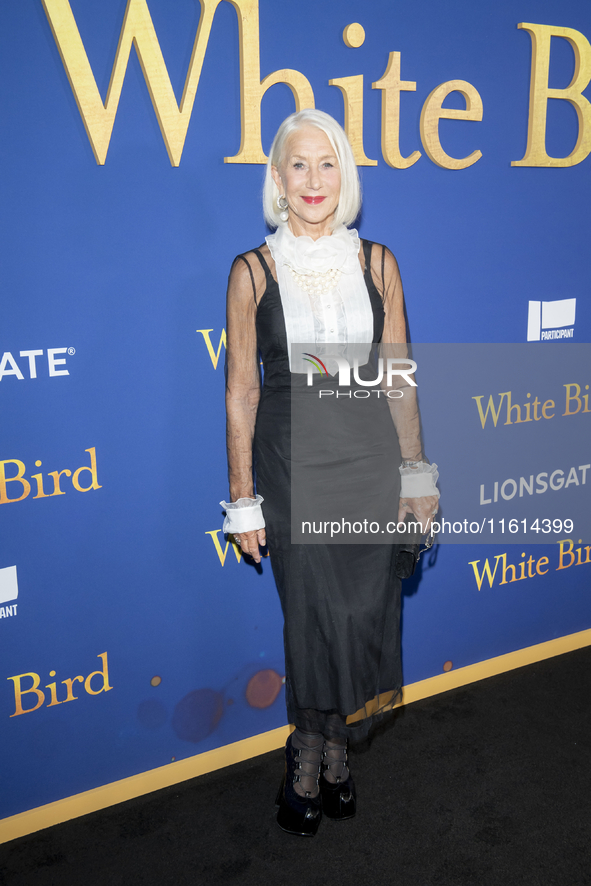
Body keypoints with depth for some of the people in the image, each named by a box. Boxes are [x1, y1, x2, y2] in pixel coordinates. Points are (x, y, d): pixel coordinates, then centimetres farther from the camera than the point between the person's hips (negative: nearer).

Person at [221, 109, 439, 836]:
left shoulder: (376, 263, 3)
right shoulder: (253, 271, -3)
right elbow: (240, 390, -2)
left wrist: (417, 473, 6)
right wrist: (243, 498, -3)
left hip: (369, 453, 2)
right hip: (291, 458, -2)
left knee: (364, 609, 5)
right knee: (316, 613, 3)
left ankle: (314, 757, 28)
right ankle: (324, 754, 29)